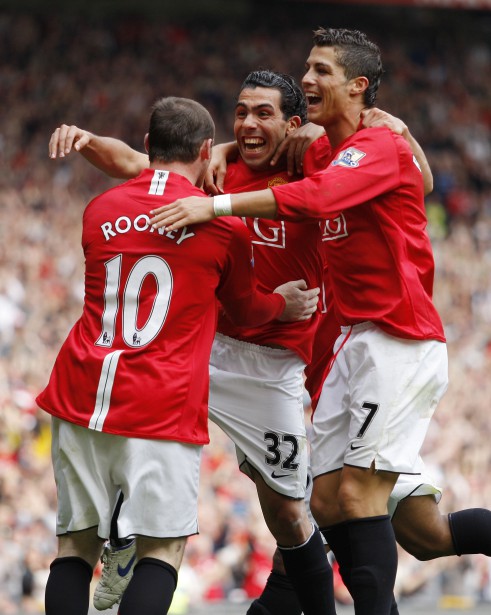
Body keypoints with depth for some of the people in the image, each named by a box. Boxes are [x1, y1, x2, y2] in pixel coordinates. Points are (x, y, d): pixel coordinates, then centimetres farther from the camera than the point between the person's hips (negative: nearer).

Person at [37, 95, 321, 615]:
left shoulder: (99, 210, 10)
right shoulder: (222, 223, 0)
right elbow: (244, 309, 17)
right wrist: (283, 304, 39)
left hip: (81, 394, 4)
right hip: (162, 408, -4)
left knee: (76, 543, 9)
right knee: (163, 547, 2)